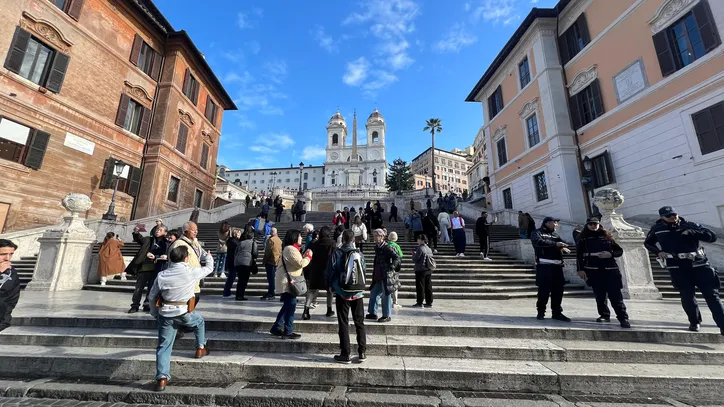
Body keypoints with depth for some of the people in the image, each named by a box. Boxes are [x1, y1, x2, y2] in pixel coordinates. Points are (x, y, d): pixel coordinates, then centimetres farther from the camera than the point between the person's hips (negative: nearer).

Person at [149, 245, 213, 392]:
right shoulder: (192, 272, -11)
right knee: (200, 322, 29)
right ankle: (201, 348, 37)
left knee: (163, 346, 13)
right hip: (185, 312, -3)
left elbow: (153, 296, 7)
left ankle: (162, 378, 11)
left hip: (165, 314, 3)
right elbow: (209, 267, 7)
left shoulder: (162, 275, 0)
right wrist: (206, 255, 26)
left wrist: (155, 313, 22)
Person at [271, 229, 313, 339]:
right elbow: (300, 264, -22)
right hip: (287, 282, -11)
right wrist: (309, 256, -9)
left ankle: (276, 328, 25)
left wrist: (304, 256, 8)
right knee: (291, 305, -4)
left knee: (287, 306, 17)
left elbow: (297, 262, 17)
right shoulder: (291, 249, -17)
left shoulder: (289, 248, 18)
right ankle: (288, 332, 5)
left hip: (287, 282, 11)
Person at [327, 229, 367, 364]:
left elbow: (330, 272, -7)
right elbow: (364, 271, 4)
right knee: (360, 323, 14)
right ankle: (362, 353, 19)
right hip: (358, 293, 3)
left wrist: (330, 286, 11)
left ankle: (345, 355, 14)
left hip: (342, 293, -2)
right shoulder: (360, 254, -2)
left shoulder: (337, 253, -10)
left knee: (344, 324, 8)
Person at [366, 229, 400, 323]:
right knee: (373, 294, 14)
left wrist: (391, 267, -29)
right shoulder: (377, 247, 11)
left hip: (386, 276, -9)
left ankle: (387, 316, 16)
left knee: (386, 295, 2)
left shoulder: (387, 248, -14)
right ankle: (372, 313, 28)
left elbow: (397, 258, -19)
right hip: (378, 276, 9)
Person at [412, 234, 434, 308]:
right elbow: (431, 259, 15)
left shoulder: (420, 248, -15)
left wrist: (414, 254, 5)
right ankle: (429, 303, 17)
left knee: (420, 287, 0)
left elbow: (414, 259, -16)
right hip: (429, 270, 7)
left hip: (420, 270, -7)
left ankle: (419, 303, 5)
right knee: (428, 287, 11)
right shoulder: (429, 249, 8)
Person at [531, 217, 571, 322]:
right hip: (544, 265, -6)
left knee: (558, 289, 7)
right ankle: (541, 311, 12)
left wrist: (564, 248, -11)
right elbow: (538, 241, -19)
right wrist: (555, 244, -20)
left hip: (557, 266, 6)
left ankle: (557, 312, 20)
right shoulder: (537, 233, 2)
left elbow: (563, 245, 12)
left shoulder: (555, 235, 22)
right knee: (544, 289, -3)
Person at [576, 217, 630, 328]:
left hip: (610, 269, 0)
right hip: (593, 270, 0)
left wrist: (610, 254, -9)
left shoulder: (607, 236, 10)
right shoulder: (583, 238, 7)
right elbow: (579, 255, 4)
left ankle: (623, 318, 1)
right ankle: (604, 315, 19)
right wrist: (580, 269, -3)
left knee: (615, 294, -4)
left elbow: (620, 251, 13)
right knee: (599, 294, 6)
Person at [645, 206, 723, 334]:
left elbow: (712, 237, -4)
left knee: (711, 294, 0)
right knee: (687, 296, 3)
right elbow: (648, 243, 16)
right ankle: (694, 322, 20)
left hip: (699, 264, 1)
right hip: (677, 267, 0)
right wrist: (658, 252, -1)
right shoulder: (657, 229, 2)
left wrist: (692, 232, -19)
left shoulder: (690, 225, 2)